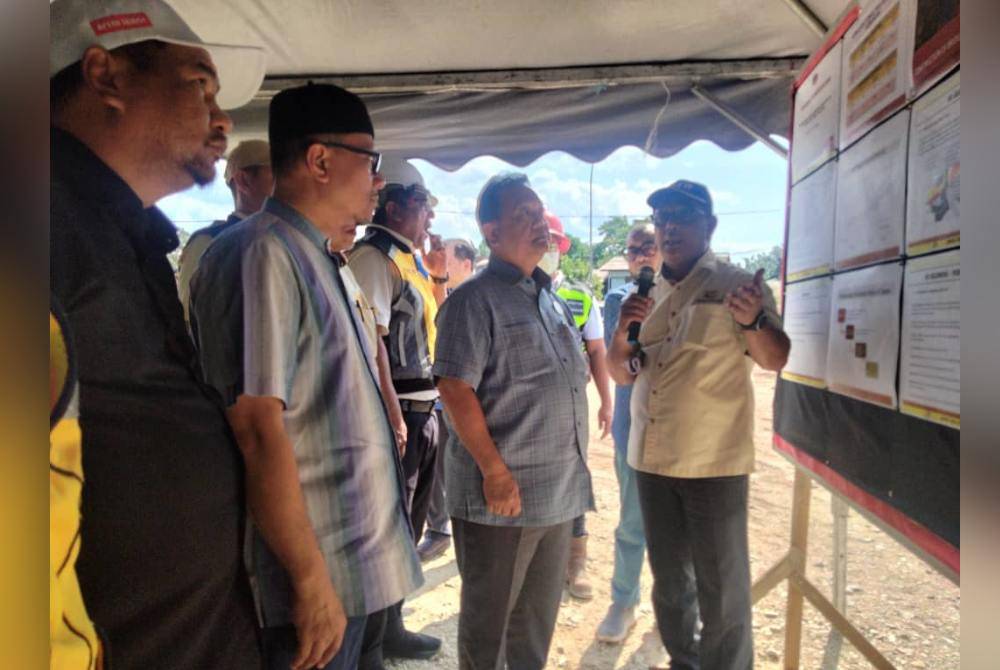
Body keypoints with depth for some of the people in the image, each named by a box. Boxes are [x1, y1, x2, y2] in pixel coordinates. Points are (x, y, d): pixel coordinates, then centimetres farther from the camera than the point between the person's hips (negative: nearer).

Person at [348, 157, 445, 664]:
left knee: (408, 522, 19)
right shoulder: (373, 256, -12)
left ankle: (391, 626, 36)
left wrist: (438, 277, 11)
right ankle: (373, 643, 23)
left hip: (424, 407, 10)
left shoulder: (412, 258, 16)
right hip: (399, 411, -9)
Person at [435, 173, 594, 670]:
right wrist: (495, 471, -20)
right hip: (502, 492, -7)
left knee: (538, 620, 22)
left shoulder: (553, 301, 13)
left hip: (559, 493, 8)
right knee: (487, 621, 11)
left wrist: (575, 470, 15)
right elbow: (454, 389, -18)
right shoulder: (475, 299, -11)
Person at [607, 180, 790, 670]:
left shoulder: (738, 285, -5)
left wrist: (753, 321, -35)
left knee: (722, 588, 3)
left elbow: (775, 360, -14)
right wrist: (622, 330, -10)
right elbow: (622, 374, 10)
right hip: (651, 458, 6)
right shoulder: (647, 295, 10)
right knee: (669, 581, 19)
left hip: (713, 460, -5)